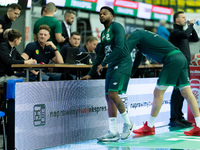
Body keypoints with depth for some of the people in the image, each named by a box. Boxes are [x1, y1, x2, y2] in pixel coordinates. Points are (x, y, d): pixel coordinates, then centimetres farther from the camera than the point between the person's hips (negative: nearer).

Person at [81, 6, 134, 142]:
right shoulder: (104, 33, 20)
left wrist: (104, 63, -20)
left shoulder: (116, 27, -7)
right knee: (109, 97, 1)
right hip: (112, 66, 9)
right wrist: (90, 74, 24)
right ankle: (113, 133, 2)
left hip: (122, 63, -9)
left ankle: (128, 124, -3)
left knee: (112, 93, -20)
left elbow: (119, 47, -20)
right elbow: (100, 55, 25)